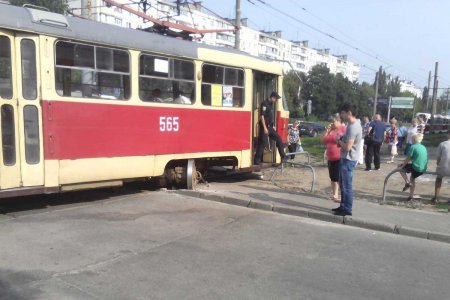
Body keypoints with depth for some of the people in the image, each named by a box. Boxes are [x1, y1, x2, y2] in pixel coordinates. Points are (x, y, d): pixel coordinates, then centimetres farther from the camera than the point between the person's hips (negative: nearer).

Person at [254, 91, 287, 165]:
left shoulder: (271, 104, 16)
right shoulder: (265, 103, -12)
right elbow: (262, 116, -18)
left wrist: (272, 126, 19)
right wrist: (265, 128, -22)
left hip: (270, 127, 9)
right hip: (265, 127, -9)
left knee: (279, 139, 8)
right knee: (263, 143, -8)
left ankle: (283, 157, 14)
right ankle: (257, 160, -1)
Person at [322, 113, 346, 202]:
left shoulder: (343, 128, -7)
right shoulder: (330, 130, 13)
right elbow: (324, 141, 12)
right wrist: (327, 131, 2)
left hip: (340, 157, -7)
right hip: (330, 157, 7)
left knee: (340, 177, -7)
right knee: (333, 177, 14)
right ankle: (334, 194, 23)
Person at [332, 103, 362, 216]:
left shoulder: (353, 127, -22)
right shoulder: (353, 124, 11)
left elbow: (347, 147, -26)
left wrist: (339, 140, -9)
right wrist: (342, 139, 5)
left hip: (348, 159, -10)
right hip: (346, 158, 10)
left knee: (347, 185, -2)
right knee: (343, 184, 17)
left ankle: (347, 209, 7)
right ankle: (343, 206, 27)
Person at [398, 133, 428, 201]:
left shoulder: (413, 147, -8)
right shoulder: (423, 147, 16)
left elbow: (408, 158, -9)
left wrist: (402, 165, 3)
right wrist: (405, 162, 25)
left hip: (416, 168, -8)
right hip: (423, 169, 8)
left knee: (400, 167, 10)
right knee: (412, 178, 29)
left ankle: (407, 183, 2)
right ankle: (411, 196, 31)